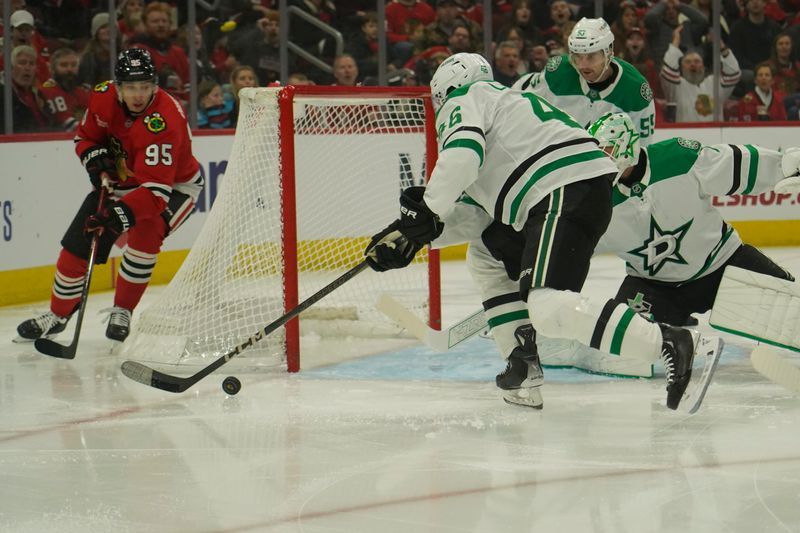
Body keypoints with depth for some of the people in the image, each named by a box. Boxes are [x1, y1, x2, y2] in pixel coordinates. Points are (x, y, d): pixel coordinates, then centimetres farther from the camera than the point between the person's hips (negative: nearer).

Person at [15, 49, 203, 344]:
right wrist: (95, 158, -19)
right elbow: (85, 135, 2)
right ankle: (58, 314, 23)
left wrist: (119, 214, -55)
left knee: (145, 233, -31)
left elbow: (156, 190, -43)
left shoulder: (163, 122, -38)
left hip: (174, 185, -5)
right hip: (121, 180, 6)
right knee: (78, 243, 0)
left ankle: (122, 312, -10)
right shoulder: (103, 98, -19)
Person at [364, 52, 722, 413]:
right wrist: (417, 232, 16)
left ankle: (672, 345, -30)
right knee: (486, 257, 26)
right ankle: (524, 371, 16)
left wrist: (426, 211, -7)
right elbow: (477, 213, 26)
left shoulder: (462, 99, 8)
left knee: (548, 308, -23)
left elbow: (462, 151, -16)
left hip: (568, 192, -10)